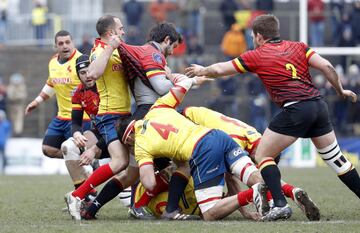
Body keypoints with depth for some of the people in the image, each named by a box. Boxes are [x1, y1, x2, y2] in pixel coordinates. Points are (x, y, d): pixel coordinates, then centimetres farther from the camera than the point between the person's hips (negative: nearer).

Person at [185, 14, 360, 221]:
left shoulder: (256, 56, 6)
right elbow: (327, 67, 5)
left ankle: (280, 204, -11)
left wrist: (201, 71, 32)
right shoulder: (298, 47, 16)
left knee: (262, 155, 5)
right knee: (334, 157, 19)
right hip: (319, 104, 6)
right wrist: (341, 91, 18)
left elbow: (219, 70, 12)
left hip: (295, 109, -5)